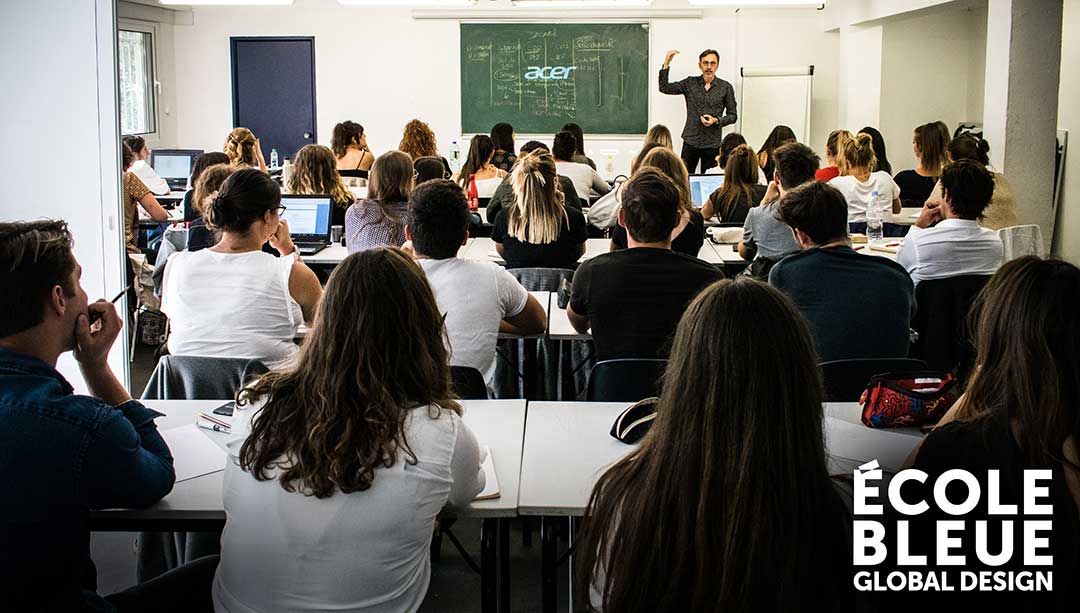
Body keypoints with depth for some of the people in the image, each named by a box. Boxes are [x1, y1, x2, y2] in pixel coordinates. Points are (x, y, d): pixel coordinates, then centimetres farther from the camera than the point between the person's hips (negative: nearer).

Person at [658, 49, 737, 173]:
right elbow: (664, 88, 0)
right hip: (690, 141, 1)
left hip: (712, 144, -1)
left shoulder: (725, 87, 2)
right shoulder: (690, 83, 6)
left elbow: (732, 115, 6)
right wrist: (666, 63, -9)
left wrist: (716, 120, -12)